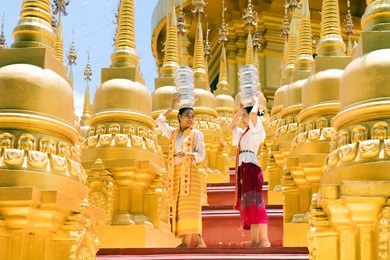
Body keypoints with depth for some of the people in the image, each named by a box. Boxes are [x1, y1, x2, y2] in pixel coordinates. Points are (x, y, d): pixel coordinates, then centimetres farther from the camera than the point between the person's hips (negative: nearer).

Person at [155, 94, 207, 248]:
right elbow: (159, 121, 27)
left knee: (188, 206, -13)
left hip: (189, 172, -5)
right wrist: (171, 107, 26)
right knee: (179, 207, 0)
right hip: (175, 173, 5)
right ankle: (199, 242, 2)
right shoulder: (173, 133, 19)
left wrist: (187, 154, -20)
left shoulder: (196, 133, 5)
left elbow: (201, 155, -3)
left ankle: (186, 242, -19)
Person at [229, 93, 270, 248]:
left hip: (251, 167, -9)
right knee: (247, 203, 3)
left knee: (255, 201, -16)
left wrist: (256, 102, 1)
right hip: (243, 168, 9)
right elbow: (231, 126, 39)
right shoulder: (244, 133, 24)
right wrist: (239, 110, 29)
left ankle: (264, 240, -22)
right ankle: (254, 240, 1)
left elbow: (254, 114, -18)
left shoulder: (257, 130, 0)